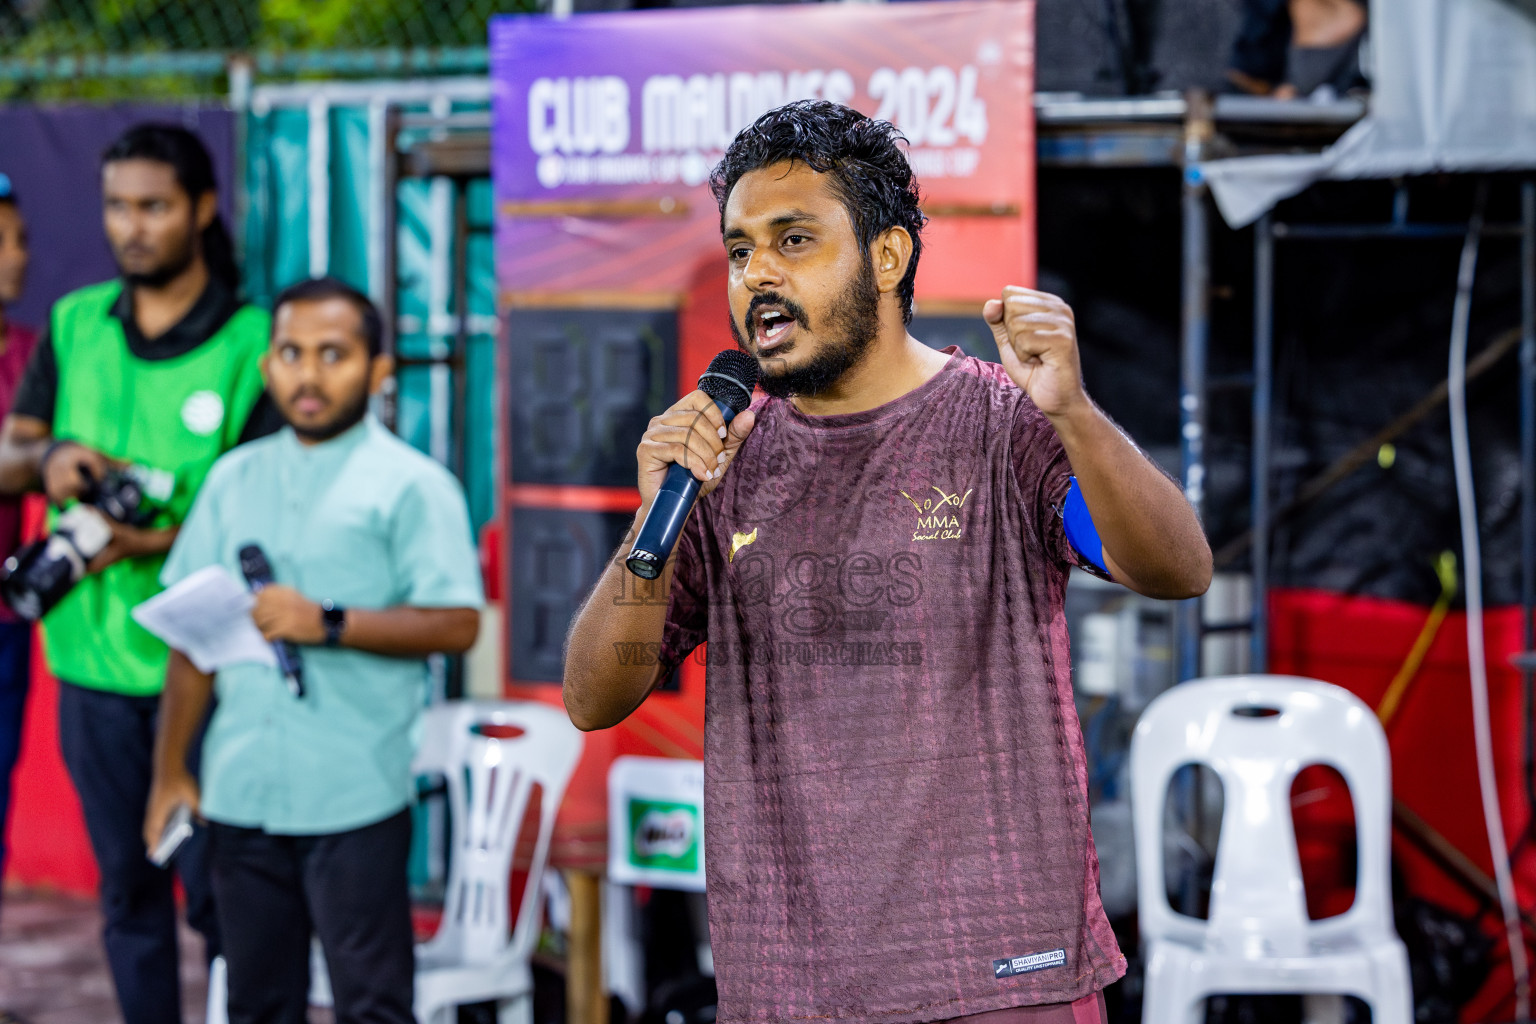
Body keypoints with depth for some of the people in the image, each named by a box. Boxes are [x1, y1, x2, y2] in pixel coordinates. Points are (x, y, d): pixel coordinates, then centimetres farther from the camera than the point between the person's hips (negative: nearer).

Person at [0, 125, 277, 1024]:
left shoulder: (252, 343, -7)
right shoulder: (74, 325, 8)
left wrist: (158, 542, -26)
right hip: (92, 651, 4)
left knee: (216, 890, -3)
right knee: (128, 890, 12)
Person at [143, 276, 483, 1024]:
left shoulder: (411, 484, -2)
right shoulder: (234, 479, 14)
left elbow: (457, 622, -11)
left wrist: (329, 624, -18)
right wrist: (171, 769, 13)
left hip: (353, 796, -5)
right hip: (241, 793, 5)